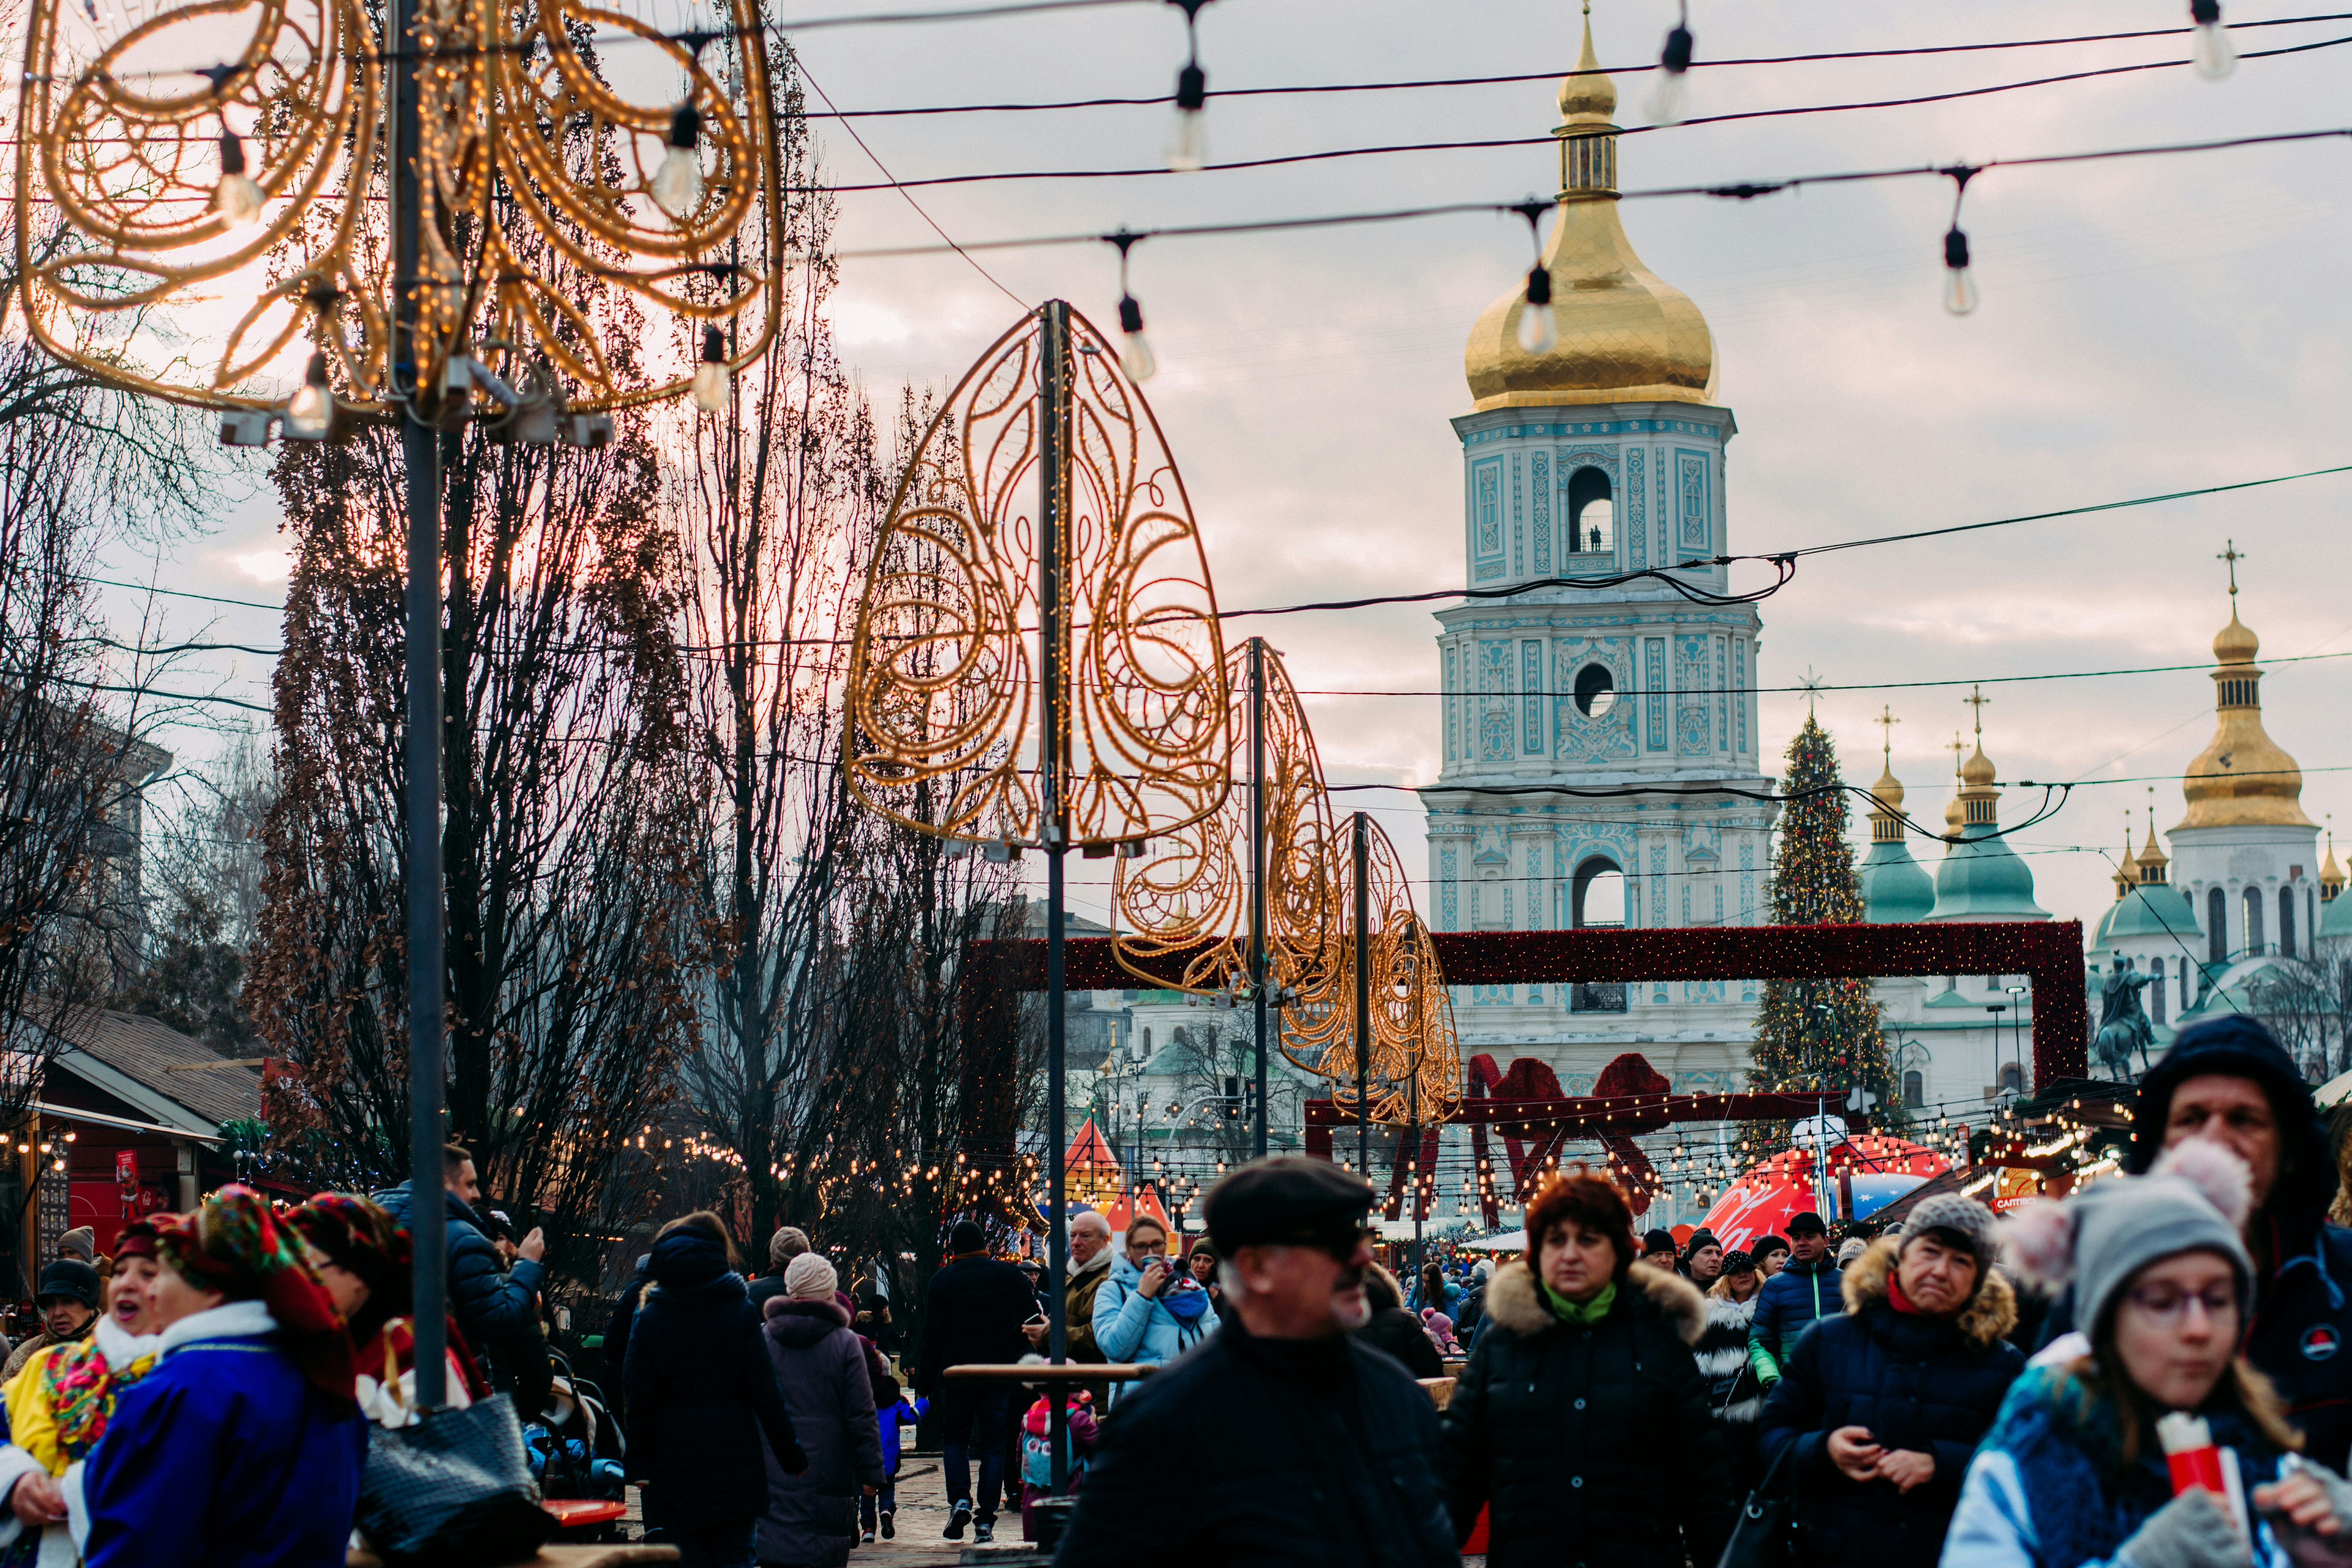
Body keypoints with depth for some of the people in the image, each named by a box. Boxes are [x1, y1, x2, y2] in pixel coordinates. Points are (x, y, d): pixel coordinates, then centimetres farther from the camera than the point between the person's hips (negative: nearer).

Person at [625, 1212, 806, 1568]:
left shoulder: (649, 1318, 2)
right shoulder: (741, 1312, -2)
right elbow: (766, 1395, -3)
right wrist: (792, 1457, 4)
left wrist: (640, 1467, 6)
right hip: (735, 1456, -1)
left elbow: (641, 1402, 0)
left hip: (676, 1459, 1)